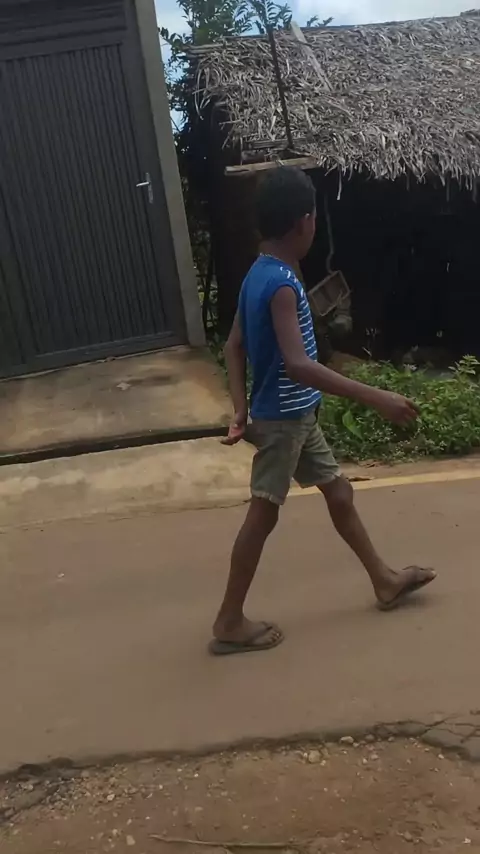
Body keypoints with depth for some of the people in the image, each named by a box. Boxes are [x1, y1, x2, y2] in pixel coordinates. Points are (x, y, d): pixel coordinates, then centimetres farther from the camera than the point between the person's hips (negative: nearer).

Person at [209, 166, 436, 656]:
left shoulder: (259, 275, 6)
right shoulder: (282, 284, -24)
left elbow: (234, 346, 9)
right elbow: (297, 365, -34)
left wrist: (241, 410, 6)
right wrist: (375, 398, -34)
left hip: (295, 415, 10)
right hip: (283, 418, -10)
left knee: (338, 491, 18)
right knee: (263, 514, 0)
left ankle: (385, 581, 34)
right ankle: (229, 624, 13)